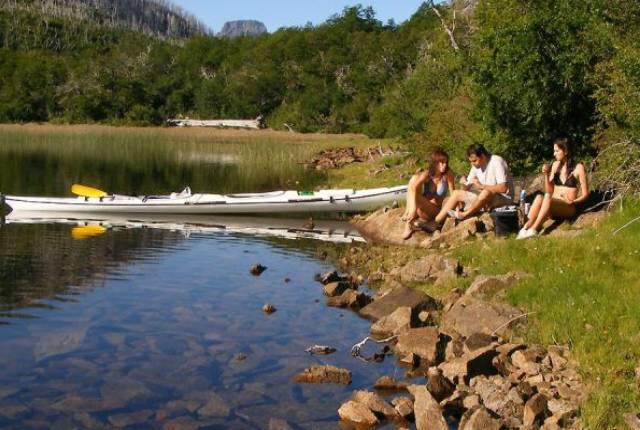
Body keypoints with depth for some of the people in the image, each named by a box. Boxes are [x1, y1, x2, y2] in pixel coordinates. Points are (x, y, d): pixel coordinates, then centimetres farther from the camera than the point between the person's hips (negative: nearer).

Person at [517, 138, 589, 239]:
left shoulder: (578, 168, -1)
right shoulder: (556, 165, 14)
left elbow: (585, 194, 0)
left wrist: (572, 202, -17)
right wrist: (546, 175, -1)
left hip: (569, 208, -4)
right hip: (552, 209, 4)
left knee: (547, 197, -35)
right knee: (539, 197, -31)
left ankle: (533, 230, -44)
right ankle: (526, 228, -42)